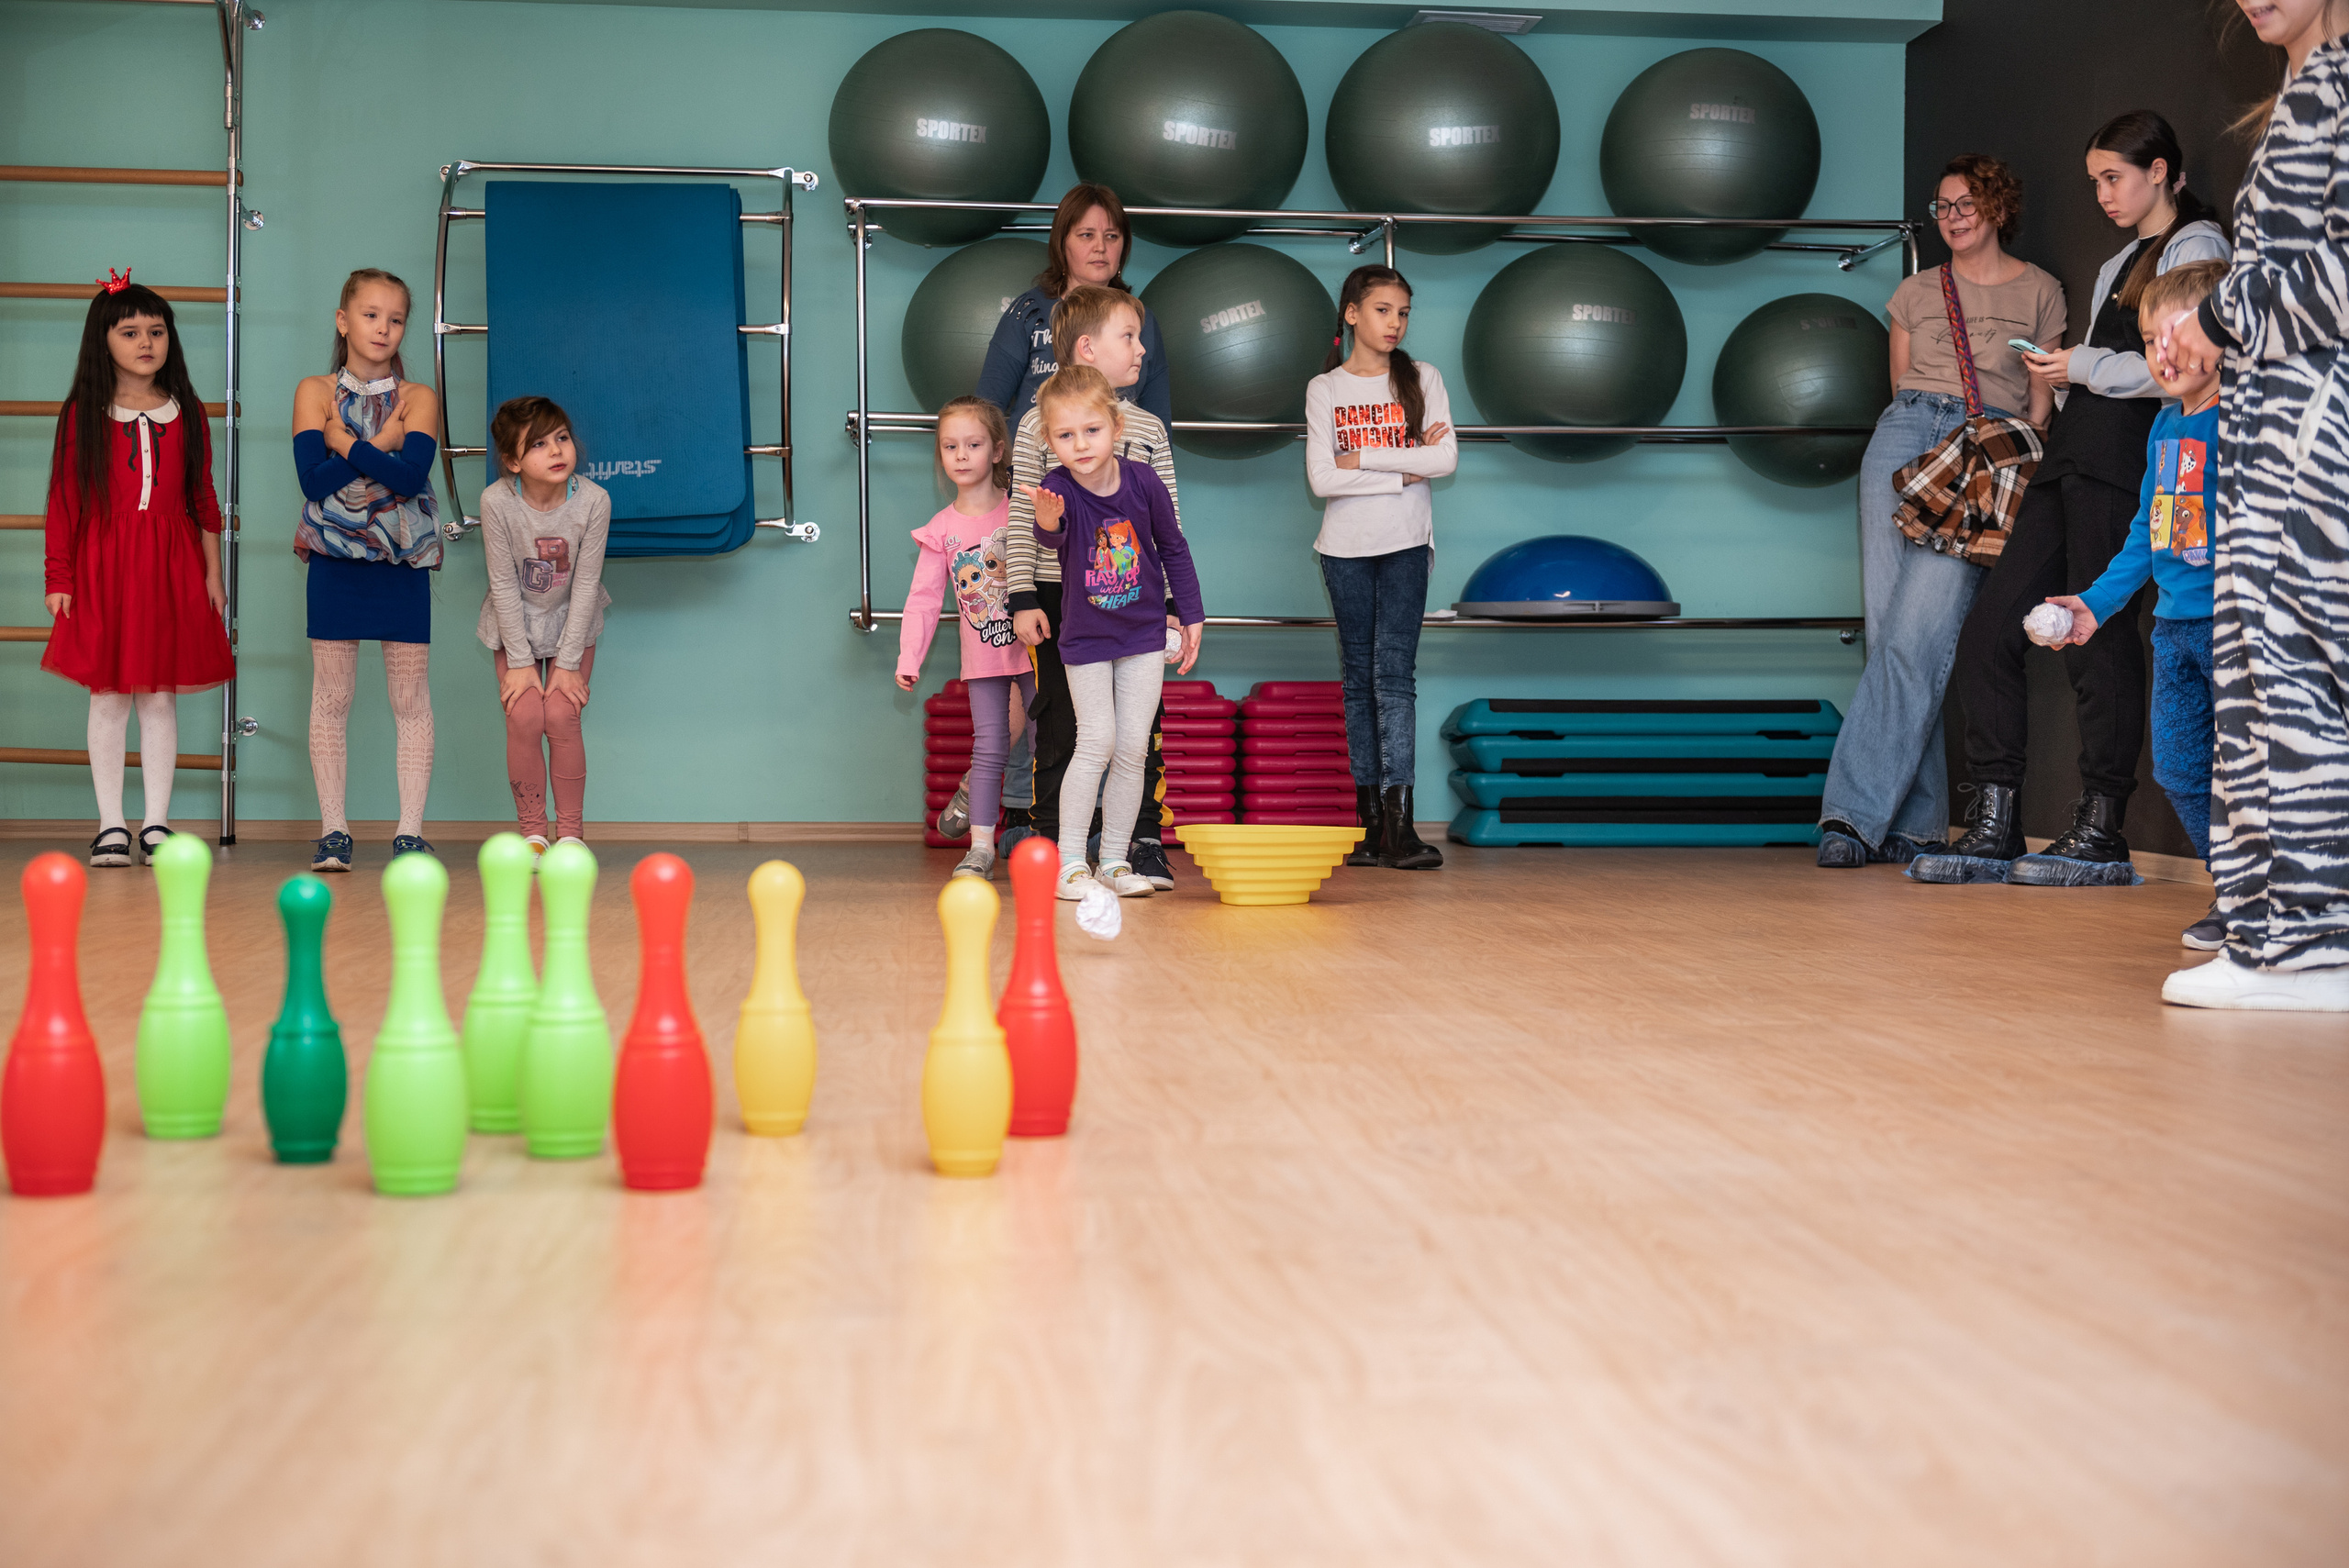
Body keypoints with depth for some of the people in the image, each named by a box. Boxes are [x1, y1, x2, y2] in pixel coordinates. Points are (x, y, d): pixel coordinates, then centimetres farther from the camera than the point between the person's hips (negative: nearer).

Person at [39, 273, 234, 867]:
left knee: (161, 697, 3)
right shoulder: (83, 414, 1)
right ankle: (111, 825, 9)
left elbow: (203, 498, 11)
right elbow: (64, 500, 1)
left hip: (171, 569, 1)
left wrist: (212, 572, 8)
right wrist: (58, 577, -2)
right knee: (108, 698, 1)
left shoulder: (186, 412, 7)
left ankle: (157, 824, 9)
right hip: (102, 568, -1)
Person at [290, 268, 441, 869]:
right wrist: (379, 445, -12)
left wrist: (346, 443, -11)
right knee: (331, 697, 3)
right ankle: (333, 831, 9)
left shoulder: (418, 398, 3)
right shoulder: (314, 392, 3)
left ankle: (410, 831, 6)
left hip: (403, 561, 0)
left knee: (411, 700, 1)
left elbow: (413, 475, -14)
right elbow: (314, 480, -10)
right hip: (335, 562, 0)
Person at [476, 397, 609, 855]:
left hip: (571, 620, 0)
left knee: (562, 718, -10)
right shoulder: (497, 501, -24)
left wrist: (568, 663, -14)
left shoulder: (593, 499, -24)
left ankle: (570, 831, 5)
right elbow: (503, 584, -16)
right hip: (515, 623, 0)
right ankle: (531, 832, 5)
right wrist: (519, 661, -14)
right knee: (524, 719, -10)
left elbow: (585, 584, -17)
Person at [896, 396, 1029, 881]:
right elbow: (923, 598, 1)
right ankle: (981, 846, 4)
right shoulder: (941, 529, 1)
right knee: (989, 748, 0)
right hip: (982, 658, 1)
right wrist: (908, 659, -4)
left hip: (1033, 647, -1)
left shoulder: (1023, 509, -2)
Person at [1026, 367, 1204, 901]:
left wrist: (1192, 617, 6)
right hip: (1085, 637, -2)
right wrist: (1048, 521, -65)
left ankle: (1114, 861, 13)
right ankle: (1069, 862, -2)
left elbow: (1173, 548, 2)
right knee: (1096, 742, -10)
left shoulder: (1143, 481, -12)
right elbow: (1051, 538, -41)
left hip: (1143, 635, 2)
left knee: (1132, 748, 2)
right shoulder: (1057, 489, -18)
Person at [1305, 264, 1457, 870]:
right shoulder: (1324, 389, 4)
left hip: (1405, 544, -1)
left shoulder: (1423, 379, 5)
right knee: (1359, 678, 4)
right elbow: (1321, 479, -7)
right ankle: (1370, 823, 7)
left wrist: (1362, 460, -10)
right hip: (1345, 546, 1)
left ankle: (1399, 823, -16)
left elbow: (1447, 459, -7)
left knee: (1393, 673, -11)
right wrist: (1404, 470, -10)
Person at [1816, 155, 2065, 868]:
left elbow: (2040, 402, 11)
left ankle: (1856, 810, -19)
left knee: (1916, 635, -16)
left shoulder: (2039, 293, 13)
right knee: (1891, 630, -5)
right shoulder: (1916, 293, 19)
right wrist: (1917, 434, 9)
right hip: (1904, 440, 3)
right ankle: (1913, 822, -1)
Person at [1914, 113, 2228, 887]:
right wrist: (2062, 370, 10)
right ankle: (1994, 826, 2)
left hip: (2127, 456, -8)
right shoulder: (2118, 265, 28)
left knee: (2095, 636, -9)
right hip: (2069, 458, 9)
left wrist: (2084, 367, -4)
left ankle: (2101, 834, -1)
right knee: (1988, 633, -1)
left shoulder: (2196, 246, 1)